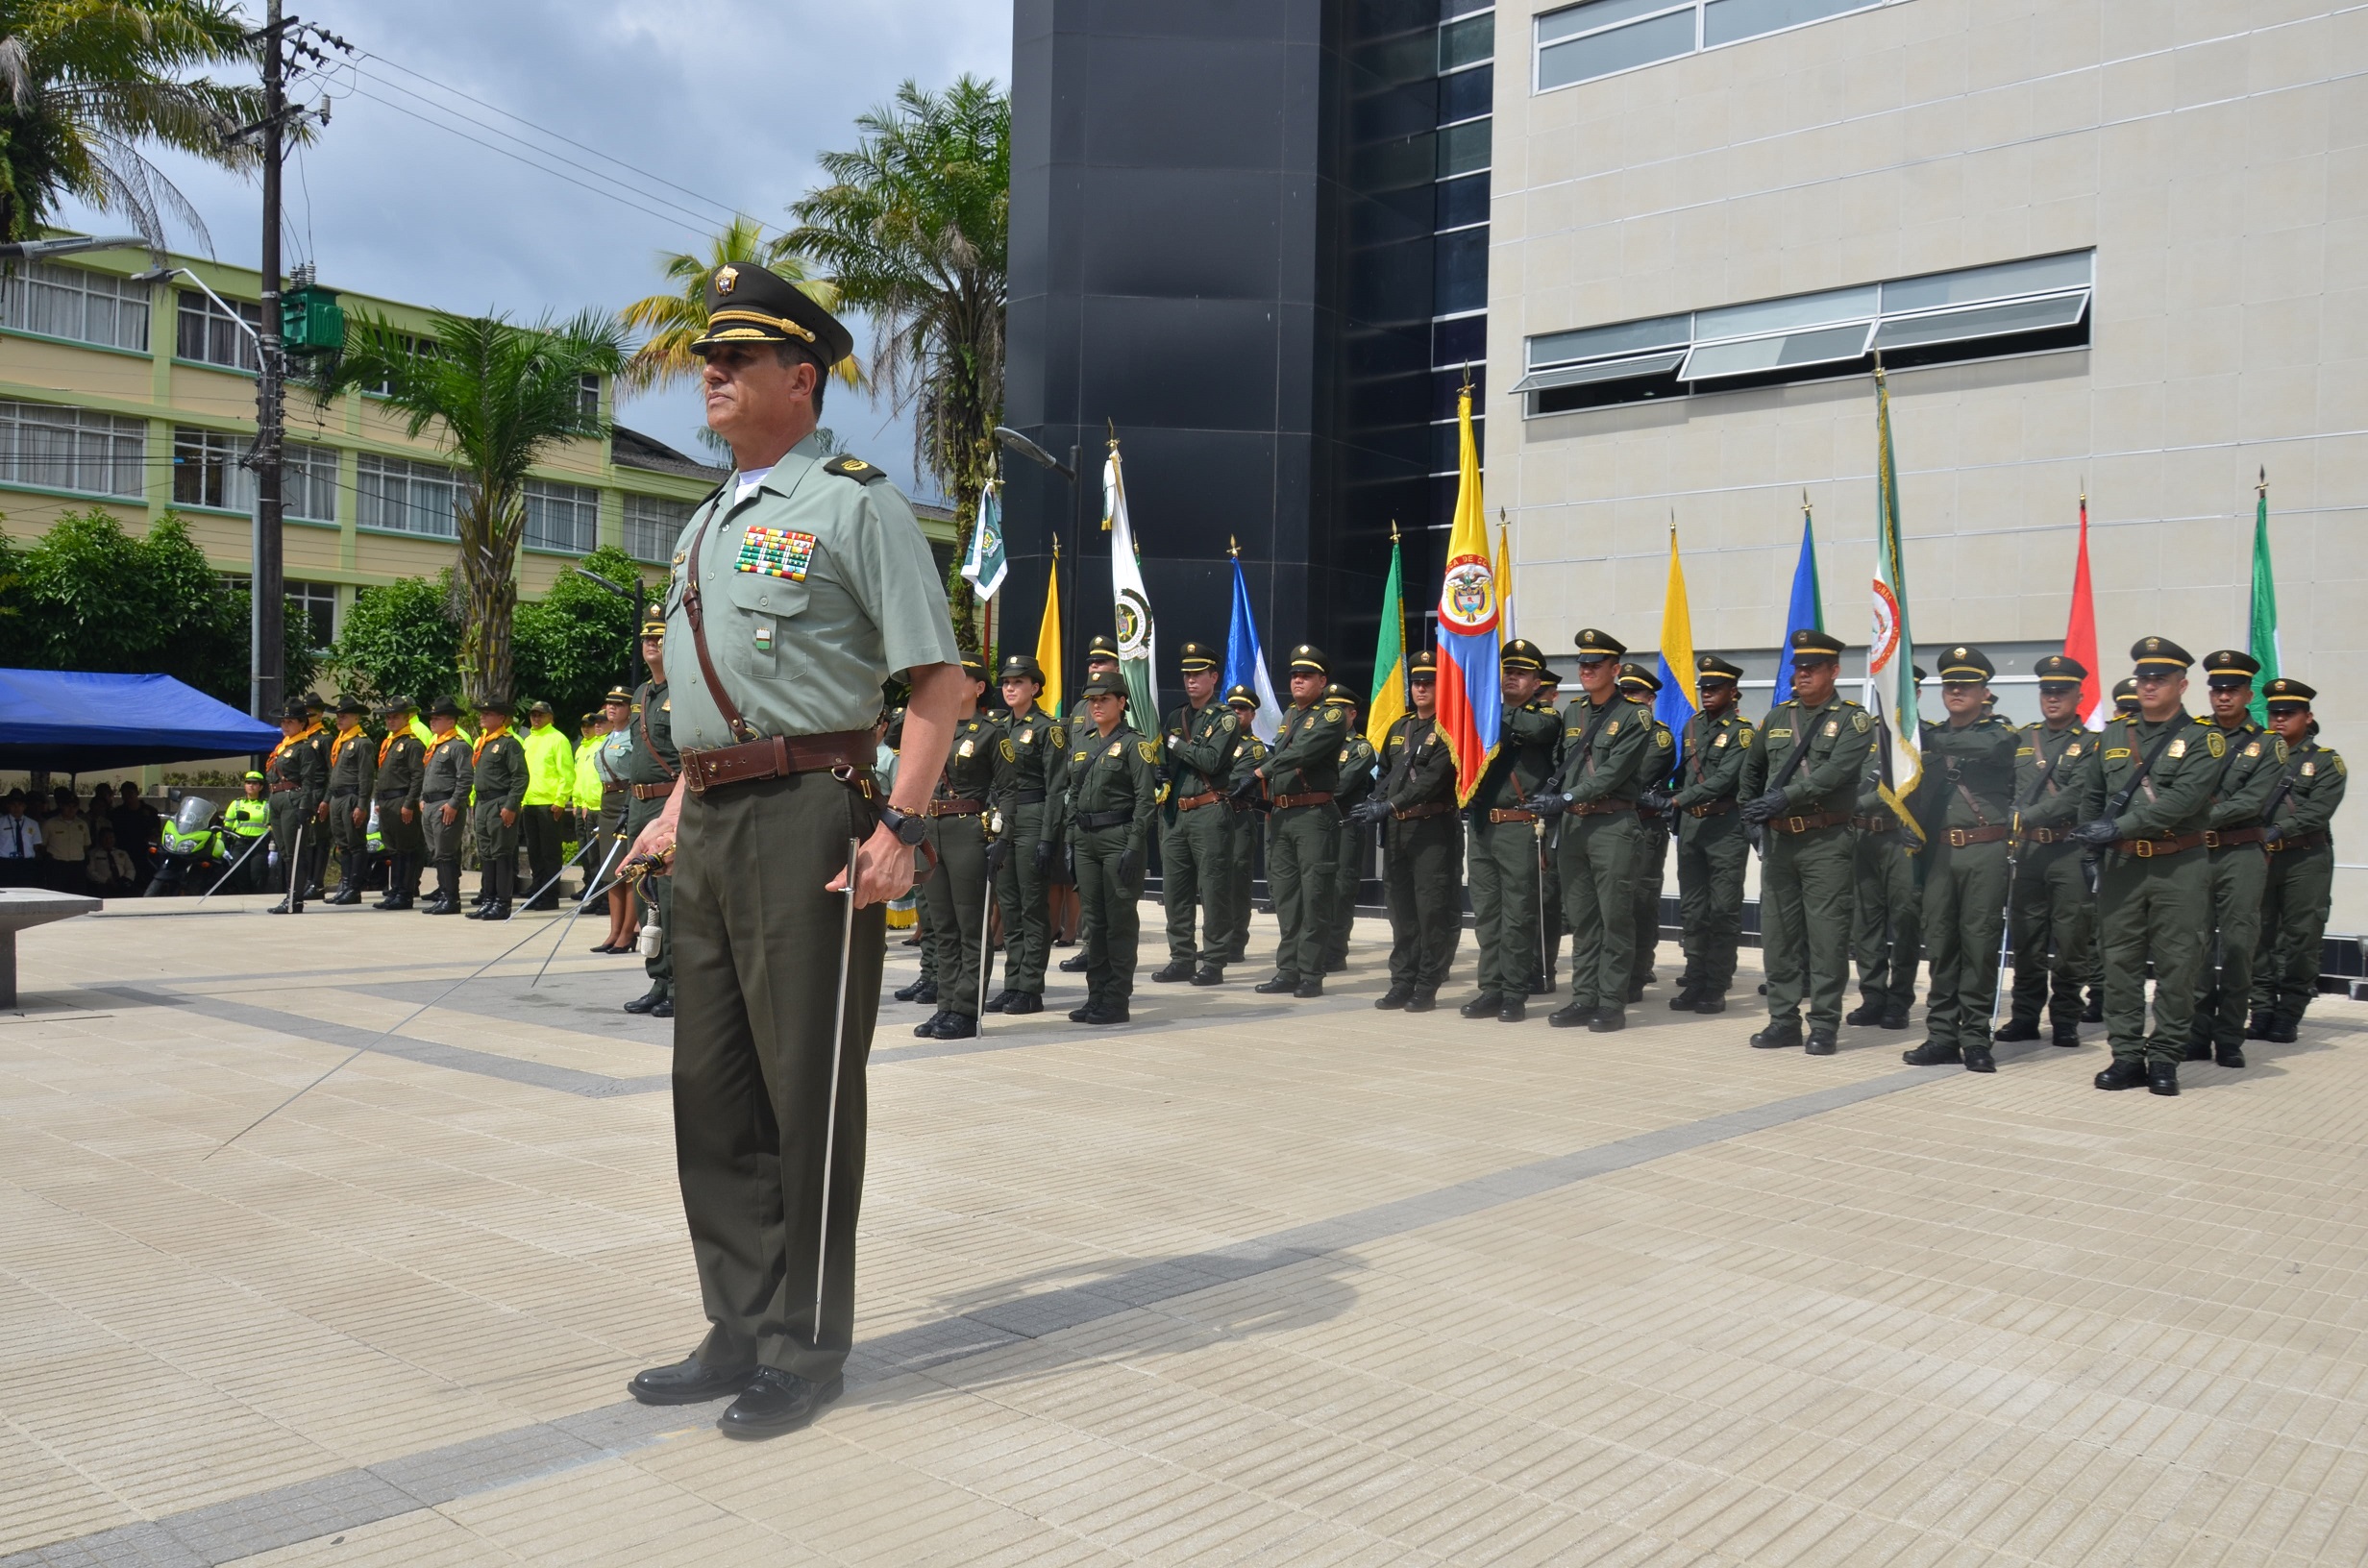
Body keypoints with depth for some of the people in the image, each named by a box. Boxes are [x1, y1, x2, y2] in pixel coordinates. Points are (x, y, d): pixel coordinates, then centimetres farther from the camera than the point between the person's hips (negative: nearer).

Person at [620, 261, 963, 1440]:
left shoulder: (852, 503, -4)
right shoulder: (707, 524, 21)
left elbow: (939, 679, -11)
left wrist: (900, 825, -19)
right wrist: (677, 807, 18)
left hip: (806, 814, -8)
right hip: (711, 826, 9)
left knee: (807, 1088, -1)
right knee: (712, 1087, 11)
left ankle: (806, 1347, 13)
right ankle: (740, 1330, 24)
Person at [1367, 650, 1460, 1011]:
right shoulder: (1398, 730, 18)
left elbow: (1435, 777, -16)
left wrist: (1391, 805, -20)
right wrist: (1376, 805, 2)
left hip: (1434, 829, -7)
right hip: (1397, 831, 7)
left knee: (1433, 910, -4)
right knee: (1401, 909, 10)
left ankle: (1427, 988, 2)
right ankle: (1402, 983, 16)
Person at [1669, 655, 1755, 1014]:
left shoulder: (1741, 732, -7)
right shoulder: (1693, 725, 14)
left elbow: (1723, 779, -17)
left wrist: (1679, 799, -18)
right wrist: (1678, 816, 13)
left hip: (1725, 827, -6)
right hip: (1690, 826, 7)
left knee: (1723, 911, -2)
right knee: (1692, 909, 8)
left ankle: (1716, 989, 2)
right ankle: (1694, 983, 15)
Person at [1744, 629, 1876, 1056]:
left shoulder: (1852, 720, -1)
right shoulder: (1776, 717, 15)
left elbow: (1835, 772, -16)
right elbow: (1754, 770, 22)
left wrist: (1785, 797, -21)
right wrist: (1755, 807, 7)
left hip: (1826, 841, -5)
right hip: (1780, 840, 5)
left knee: (1827, 934, -2)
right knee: (1779, 932, 7)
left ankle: (1824, 1025, 5)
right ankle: (1784, 1020, 15)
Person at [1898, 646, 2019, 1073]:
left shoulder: (2001, 735, 3)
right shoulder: (1931, 737, 17)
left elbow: (1976, 747, -21)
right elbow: (1915, 791, 15)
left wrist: (1924, 738, -32)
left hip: (1985, 851, -4)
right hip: (1939, 852, 4)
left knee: (1980, 945, -2)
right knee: (1940, 943, 4)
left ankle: (1976, 1038, 5)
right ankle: (1942, 1036, 10)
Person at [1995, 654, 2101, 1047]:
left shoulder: (2089, 745, 1)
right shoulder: (2021, 739, 14)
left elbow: (2075, 798, -12)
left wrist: (2026, 816, -18)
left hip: (2069, 851, -3)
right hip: (2027, 851, 4)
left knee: (2071, 940, 1)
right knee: (2026, 939, 7)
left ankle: (2065, 1021, 12)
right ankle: (2025, 1017, 15)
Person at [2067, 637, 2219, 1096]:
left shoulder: (2203, 738, -2)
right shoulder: (2114, 733, 12)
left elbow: (2184, 798, -16)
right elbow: (2094, 796, 18)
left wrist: (2119, 826, -20)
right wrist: (2090, 849, 8)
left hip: (2179, 867, -4)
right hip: (2122, 865, 4)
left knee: (2177, 966, 1)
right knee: (2120, 963, 5)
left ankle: (2165, 1058, 11)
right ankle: (2127, 1055, 12)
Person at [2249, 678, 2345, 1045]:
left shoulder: (2325, 762, 5)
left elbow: (2317, 812, -9)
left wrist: (2276, 832, -20)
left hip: (2305, 860, -2)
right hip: (2258, 859, 2)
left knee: (2300, 939, 0)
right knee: (2259, 939, 3)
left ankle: (2288, 1016, 7)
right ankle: (2263, 1012, 10)